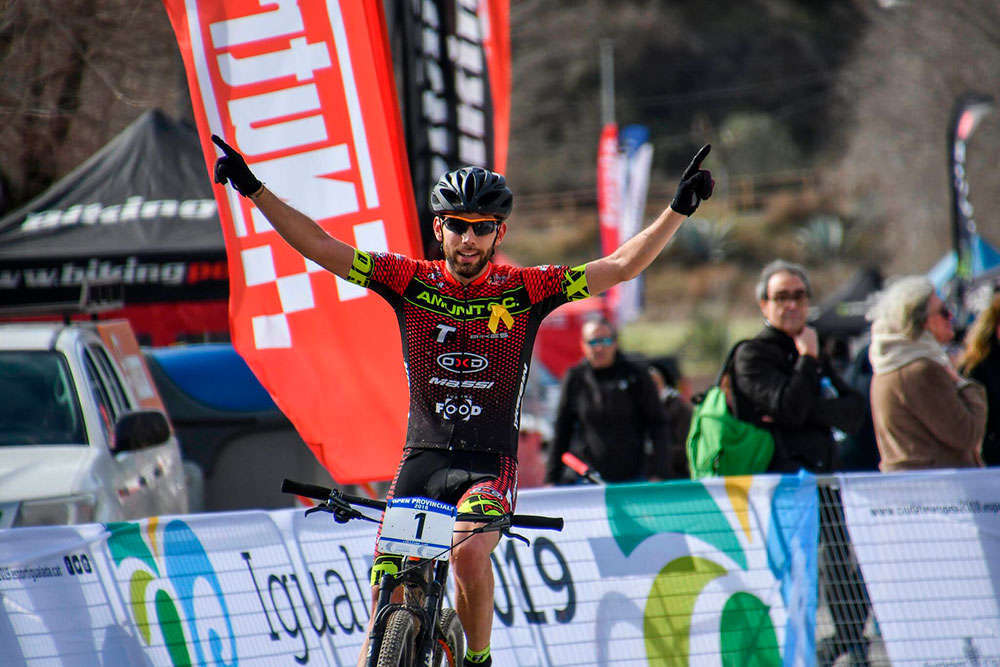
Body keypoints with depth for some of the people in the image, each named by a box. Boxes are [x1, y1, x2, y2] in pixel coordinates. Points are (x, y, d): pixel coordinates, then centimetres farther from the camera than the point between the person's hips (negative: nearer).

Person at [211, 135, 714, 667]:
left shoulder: (525, 290, -2)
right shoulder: (411, 282, 1)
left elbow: (620, 267, -7)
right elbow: (320, 248, 0)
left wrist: (678, 210, -16)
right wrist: (254, 190, -6)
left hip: (490, 464, -2)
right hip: (422, 460, 2)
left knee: (469, 550, -30)